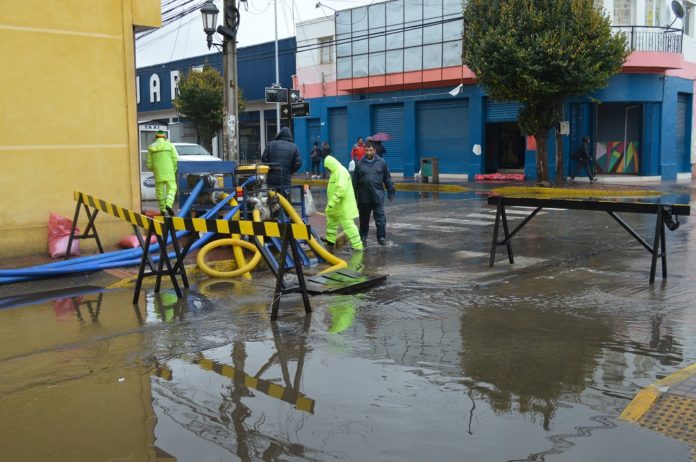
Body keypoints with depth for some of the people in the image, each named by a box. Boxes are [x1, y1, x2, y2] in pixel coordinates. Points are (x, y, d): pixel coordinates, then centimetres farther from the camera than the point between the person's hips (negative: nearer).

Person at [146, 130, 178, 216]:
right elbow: (175, 159, -5)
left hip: (158, 173, 2)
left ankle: (162, 210, 14)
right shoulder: (170, 145, 2)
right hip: (169, 173, -2)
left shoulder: (151, 148, 7)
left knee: (160, 191, 11)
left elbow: (149, 164, 7)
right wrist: (174, 170, 7)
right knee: (171, 189, 1)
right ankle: (168, 205, -22)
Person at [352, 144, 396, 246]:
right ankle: (363, 237, 27)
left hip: (378, 196, -1)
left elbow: (387, 179, 6)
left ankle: (381, 237, 5)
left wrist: (391, 192, 5)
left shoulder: (381, 162, 1)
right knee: (364, 218, 13)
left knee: (380, 217, -3)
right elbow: (355, 181, 7)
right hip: (364, 197, 1)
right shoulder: (360, 164, 3)